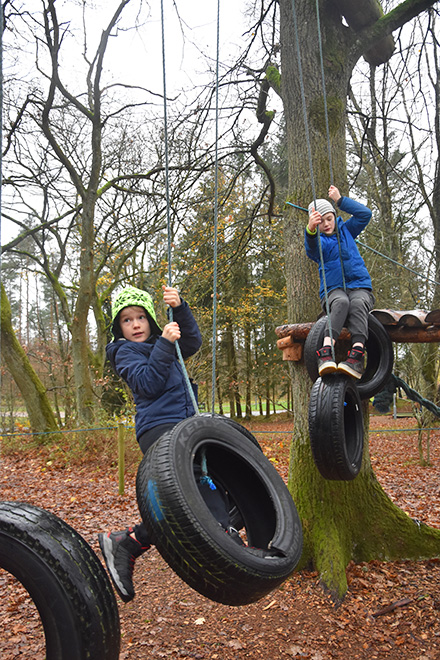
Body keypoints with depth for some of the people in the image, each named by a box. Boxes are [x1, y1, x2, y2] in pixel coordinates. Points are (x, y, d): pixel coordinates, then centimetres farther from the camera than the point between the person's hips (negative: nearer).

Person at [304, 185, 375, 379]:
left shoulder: (345, 230, 19)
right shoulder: (318, 240, 6)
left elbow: (365, 214, 5)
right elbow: (311, 248, -20)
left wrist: (340, 200, 1)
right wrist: (311, 229, -42)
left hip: (360, 287, 2)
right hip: (333, 290, -2)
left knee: (358, 303, -35)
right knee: (341, 302, -38)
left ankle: (357, 358, -52)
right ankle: (326, 353, -52)